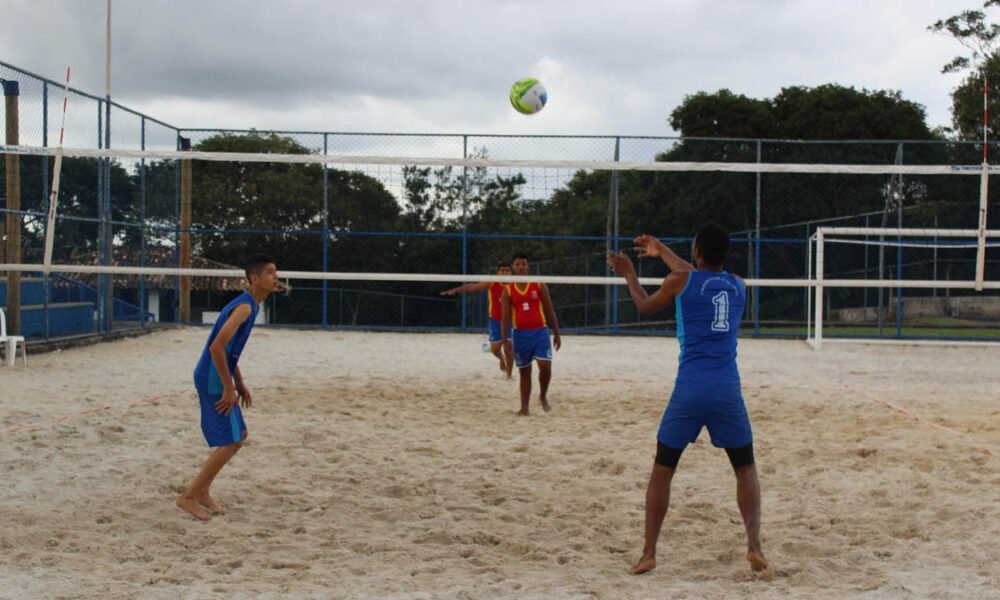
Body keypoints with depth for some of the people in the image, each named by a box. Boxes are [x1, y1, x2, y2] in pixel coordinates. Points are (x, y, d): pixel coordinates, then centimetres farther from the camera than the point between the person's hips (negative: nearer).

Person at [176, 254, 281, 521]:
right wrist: (229, 388, -21)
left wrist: (239, 384, 17)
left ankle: (202, 491, 22)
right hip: (214, 381, -10)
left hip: (218, 379, 10)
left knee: (238, 436, 15)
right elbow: (217, 347, -27)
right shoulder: (244, 306, -19)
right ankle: (189, 497, 1)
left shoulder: (248, 305, 13)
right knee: (229, 443, -6)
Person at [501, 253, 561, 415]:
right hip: (520, 334, 1)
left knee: (545, 366, -14)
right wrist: (504, 341, -5)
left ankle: (543, 396, 11)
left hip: (540, 331, -1)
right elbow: (506, 318, 2)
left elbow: (550, 311, 6)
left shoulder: (539, 286, 3)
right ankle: (524, 407, 14)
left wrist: (556, 333, 3)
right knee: (524, 372, 6)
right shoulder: (508, 291, 4)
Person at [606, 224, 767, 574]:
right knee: (745, 469, 17)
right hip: (727, 391, 2)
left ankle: (649, 553, 7)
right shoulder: (738, 286, 11)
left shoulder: (680, 281, -1)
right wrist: (662, 252, 43)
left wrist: (629, 274, 35)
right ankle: (754, 544, 0)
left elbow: (644, 307, 18)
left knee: (662, 470, 11)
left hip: (689, 390, -2)